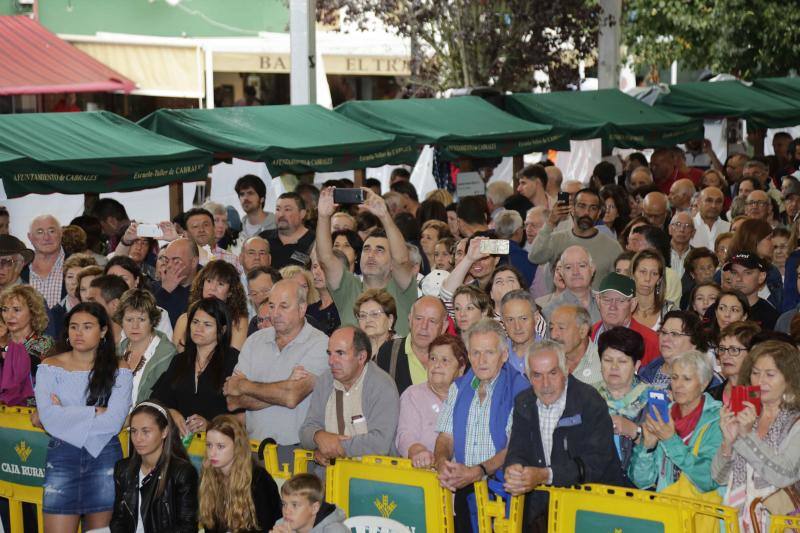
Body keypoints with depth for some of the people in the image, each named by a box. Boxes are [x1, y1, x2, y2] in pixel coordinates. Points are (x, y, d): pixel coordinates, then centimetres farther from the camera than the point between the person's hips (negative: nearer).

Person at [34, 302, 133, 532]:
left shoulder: (119, 370, 3)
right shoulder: (49, 367, 3)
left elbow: (114, 422, -10)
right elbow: (49, 417, -11)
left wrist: (66, 415, -8)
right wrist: (95, 412, -9)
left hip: (104, 457, 0)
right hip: (62, 456, 0)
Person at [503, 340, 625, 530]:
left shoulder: (591, 402, -11)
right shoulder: (523, 403, 7)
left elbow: (594, 463, -18)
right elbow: (517, 451, 3)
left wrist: (544, 476, -29)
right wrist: (513, 470, -22)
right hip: (540, 504, 4)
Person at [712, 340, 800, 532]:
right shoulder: (743, 417, 13)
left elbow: (784, 476, -14)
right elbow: (719, 478, 10)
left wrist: (748, 435, -17)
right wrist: (728, 441, -7)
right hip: (733, 514, 4)